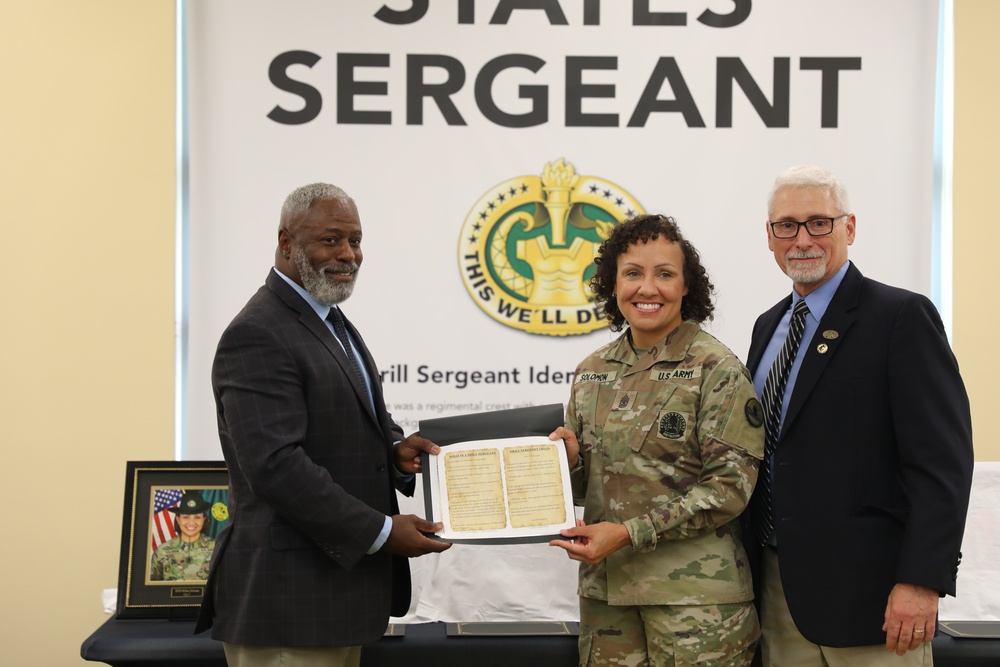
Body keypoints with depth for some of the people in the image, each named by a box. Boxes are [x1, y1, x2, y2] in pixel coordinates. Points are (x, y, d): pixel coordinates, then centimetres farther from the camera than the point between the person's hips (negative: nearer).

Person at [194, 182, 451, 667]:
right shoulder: (257, 335, -15)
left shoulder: (333, 323, 16)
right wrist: (380, 531, -19)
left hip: (343, 585, 9)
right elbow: (275, 464, -23)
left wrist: (396, 449, 1)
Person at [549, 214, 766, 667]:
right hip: (604, 585, 5)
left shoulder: (716, 369, -7)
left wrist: (629, 533, -18)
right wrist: (570, 459, -6)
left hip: (693, 593, -4)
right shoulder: (592, 372, 9)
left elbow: (730, 486, -12)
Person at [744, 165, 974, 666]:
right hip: (778, 586, 7)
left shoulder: (902, 316, -8)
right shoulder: (768, 327, 15)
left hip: (865, 587, -6)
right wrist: (756, 564, 12)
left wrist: (921, 581, -20)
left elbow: (943, 460, -14)